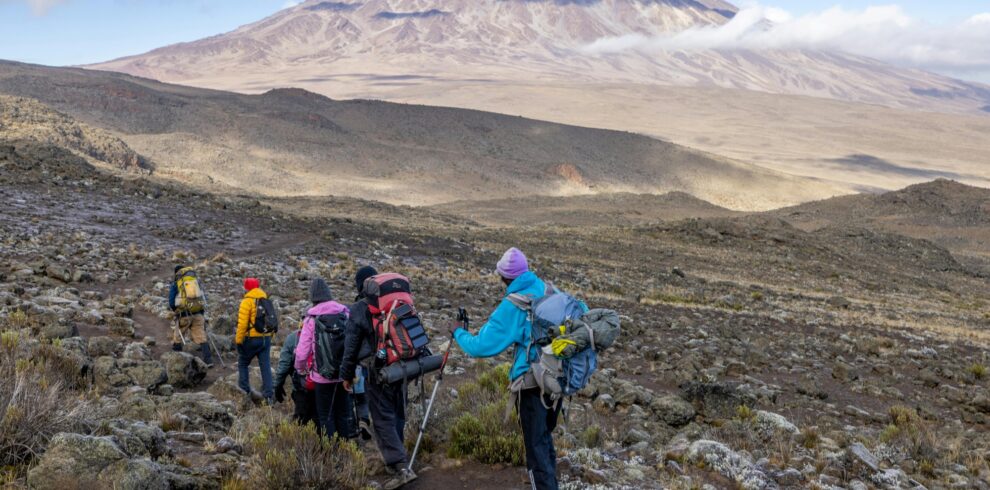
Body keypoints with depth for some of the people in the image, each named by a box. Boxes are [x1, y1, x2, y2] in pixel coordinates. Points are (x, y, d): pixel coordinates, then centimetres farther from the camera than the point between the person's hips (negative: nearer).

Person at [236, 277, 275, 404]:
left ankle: (244, 390, 10)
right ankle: (269, 394, 1)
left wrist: (238, 340, -9)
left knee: (242, 363, 13)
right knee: (266, 366, 5)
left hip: (252, 339, -5)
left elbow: (242, 323, -15)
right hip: (266, 338, 5)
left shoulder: (247, 301, -10)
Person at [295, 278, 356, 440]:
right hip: (345, 372, 3)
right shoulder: (345, 313, -3)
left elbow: (302, 350, -8)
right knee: (343, 409, 18)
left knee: (325, 413, 10)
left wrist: (300, 369, 11)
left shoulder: (311, 319, -9)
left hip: (323, 374, -3)